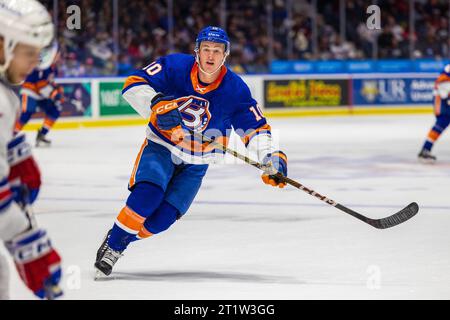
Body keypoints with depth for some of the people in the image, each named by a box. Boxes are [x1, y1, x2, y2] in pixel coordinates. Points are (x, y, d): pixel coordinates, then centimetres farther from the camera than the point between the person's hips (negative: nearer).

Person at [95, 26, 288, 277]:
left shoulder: (235, 89, -12)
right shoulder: (175, 66, -16)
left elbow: (255, 126, -6)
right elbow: (134, 83, -18)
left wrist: (272, 157, -21)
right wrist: (157, 104, -35)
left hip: (196, 163, 2)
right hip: (161, 146, -2)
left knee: (162, 218, -11)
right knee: (148, 194, -27)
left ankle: (119, 243, 15)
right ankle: (111, 244, -8)